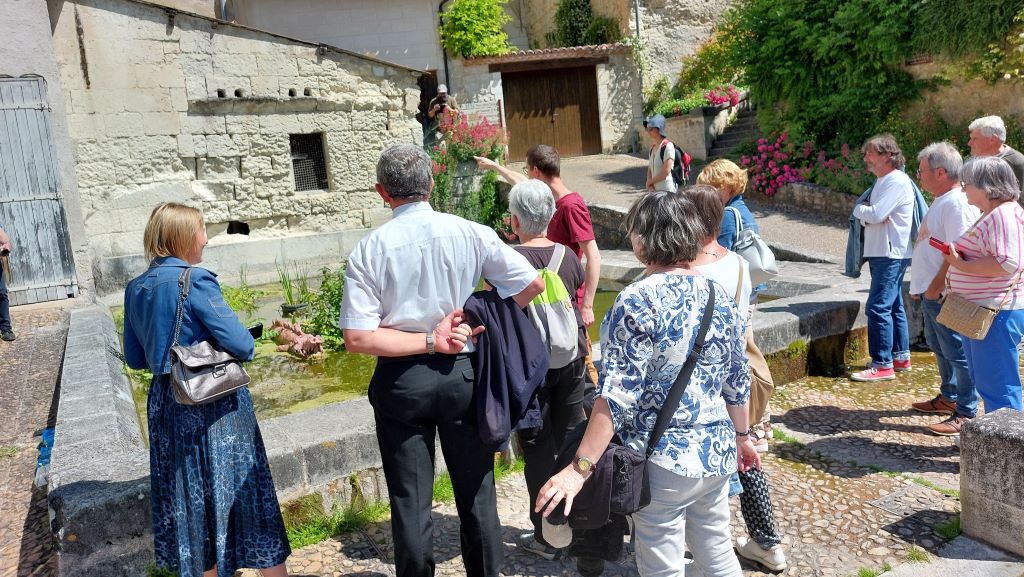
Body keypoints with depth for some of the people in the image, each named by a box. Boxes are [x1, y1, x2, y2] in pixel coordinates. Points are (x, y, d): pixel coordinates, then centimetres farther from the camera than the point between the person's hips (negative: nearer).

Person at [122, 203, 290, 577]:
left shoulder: (135, 289, 4)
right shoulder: (195, 280, -17)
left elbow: (134, 359, 12)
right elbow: (240, 344, -21)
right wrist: (245, 348, -1)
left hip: (167, 404, 7)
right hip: (215, 405, -6)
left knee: (190, 496, 17)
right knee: (242, 491, 5)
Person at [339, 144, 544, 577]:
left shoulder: (369, 250, -9)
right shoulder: (470, 233, -6)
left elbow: (357, 338, -14)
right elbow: (533, 283, -5)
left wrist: (431, 341, -11)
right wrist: (481, 323, 0)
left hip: (401, 382, -1)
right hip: (463, 374, 1)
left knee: (410, 502, 11)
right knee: (476, 493, 17)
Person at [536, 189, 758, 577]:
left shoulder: (638, 301, -17)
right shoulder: (719, 297, 2)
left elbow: (619, 394, -22)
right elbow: (737, 382, 11)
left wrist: (579, 467, -21)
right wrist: (741, 436, 26)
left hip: (663, 462, -6)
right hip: (716, 454, 6)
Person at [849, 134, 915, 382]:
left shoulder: (897, 181, -14)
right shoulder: (881, 181, 18)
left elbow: (875, 214, -23)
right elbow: (870, 216, 13)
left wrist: (860, 210, -4)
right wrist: (867, 213, -9)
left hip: (891, 254, -10)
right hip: (880, 253, 10)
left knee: (877, 308, -12)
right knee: (893, 306, 16)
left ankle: (883, 365, -9)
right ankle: (901, 357, 26)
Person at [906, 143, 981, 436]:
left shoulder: (957, 204, -20)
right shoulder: (942, 201, 13)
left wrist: (935, 287, -21)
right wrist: (922, 286, 18)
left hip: (945, 295, -11)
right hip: (931, 293, 11)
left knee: (957, 352, -3)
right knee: (940, 347, 21)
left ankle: (966, 413, 4)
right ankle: (948, 397, 36)